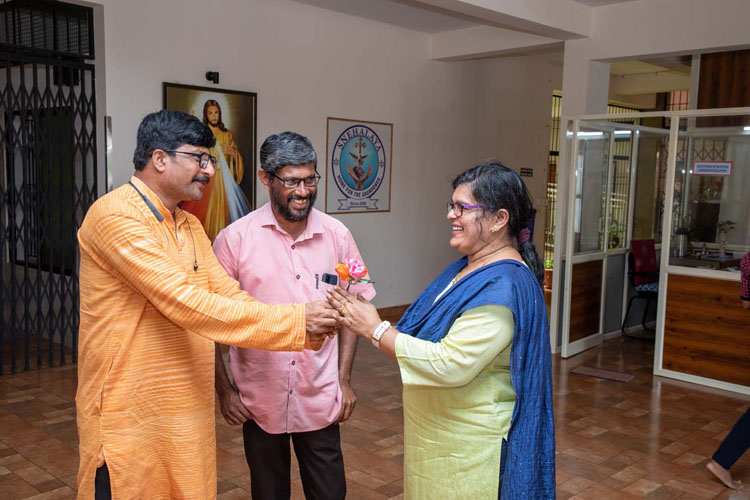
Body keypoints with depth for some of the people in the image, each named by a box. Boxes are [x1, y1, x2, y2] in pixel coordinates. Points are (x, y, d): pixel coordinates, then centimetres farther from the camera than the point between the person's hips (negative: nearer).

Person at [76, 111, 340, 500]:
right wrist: (295, 320, -25)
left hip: (189, 411, 8)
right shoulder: (116, 216, -18)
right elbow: (188, 306, -26)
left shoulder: (189, 226, 11)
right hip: (130, 415, -8)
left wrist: (312, 327, -10)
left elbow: (232, 297, 4)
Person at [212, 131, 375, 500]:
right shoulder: (234, 239, -10)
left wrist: (344, 380, 2)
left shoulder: (336, 235, -3)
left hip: (320, 399, 1)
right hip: (259, 400, -1)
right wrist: (224, 390, -4)